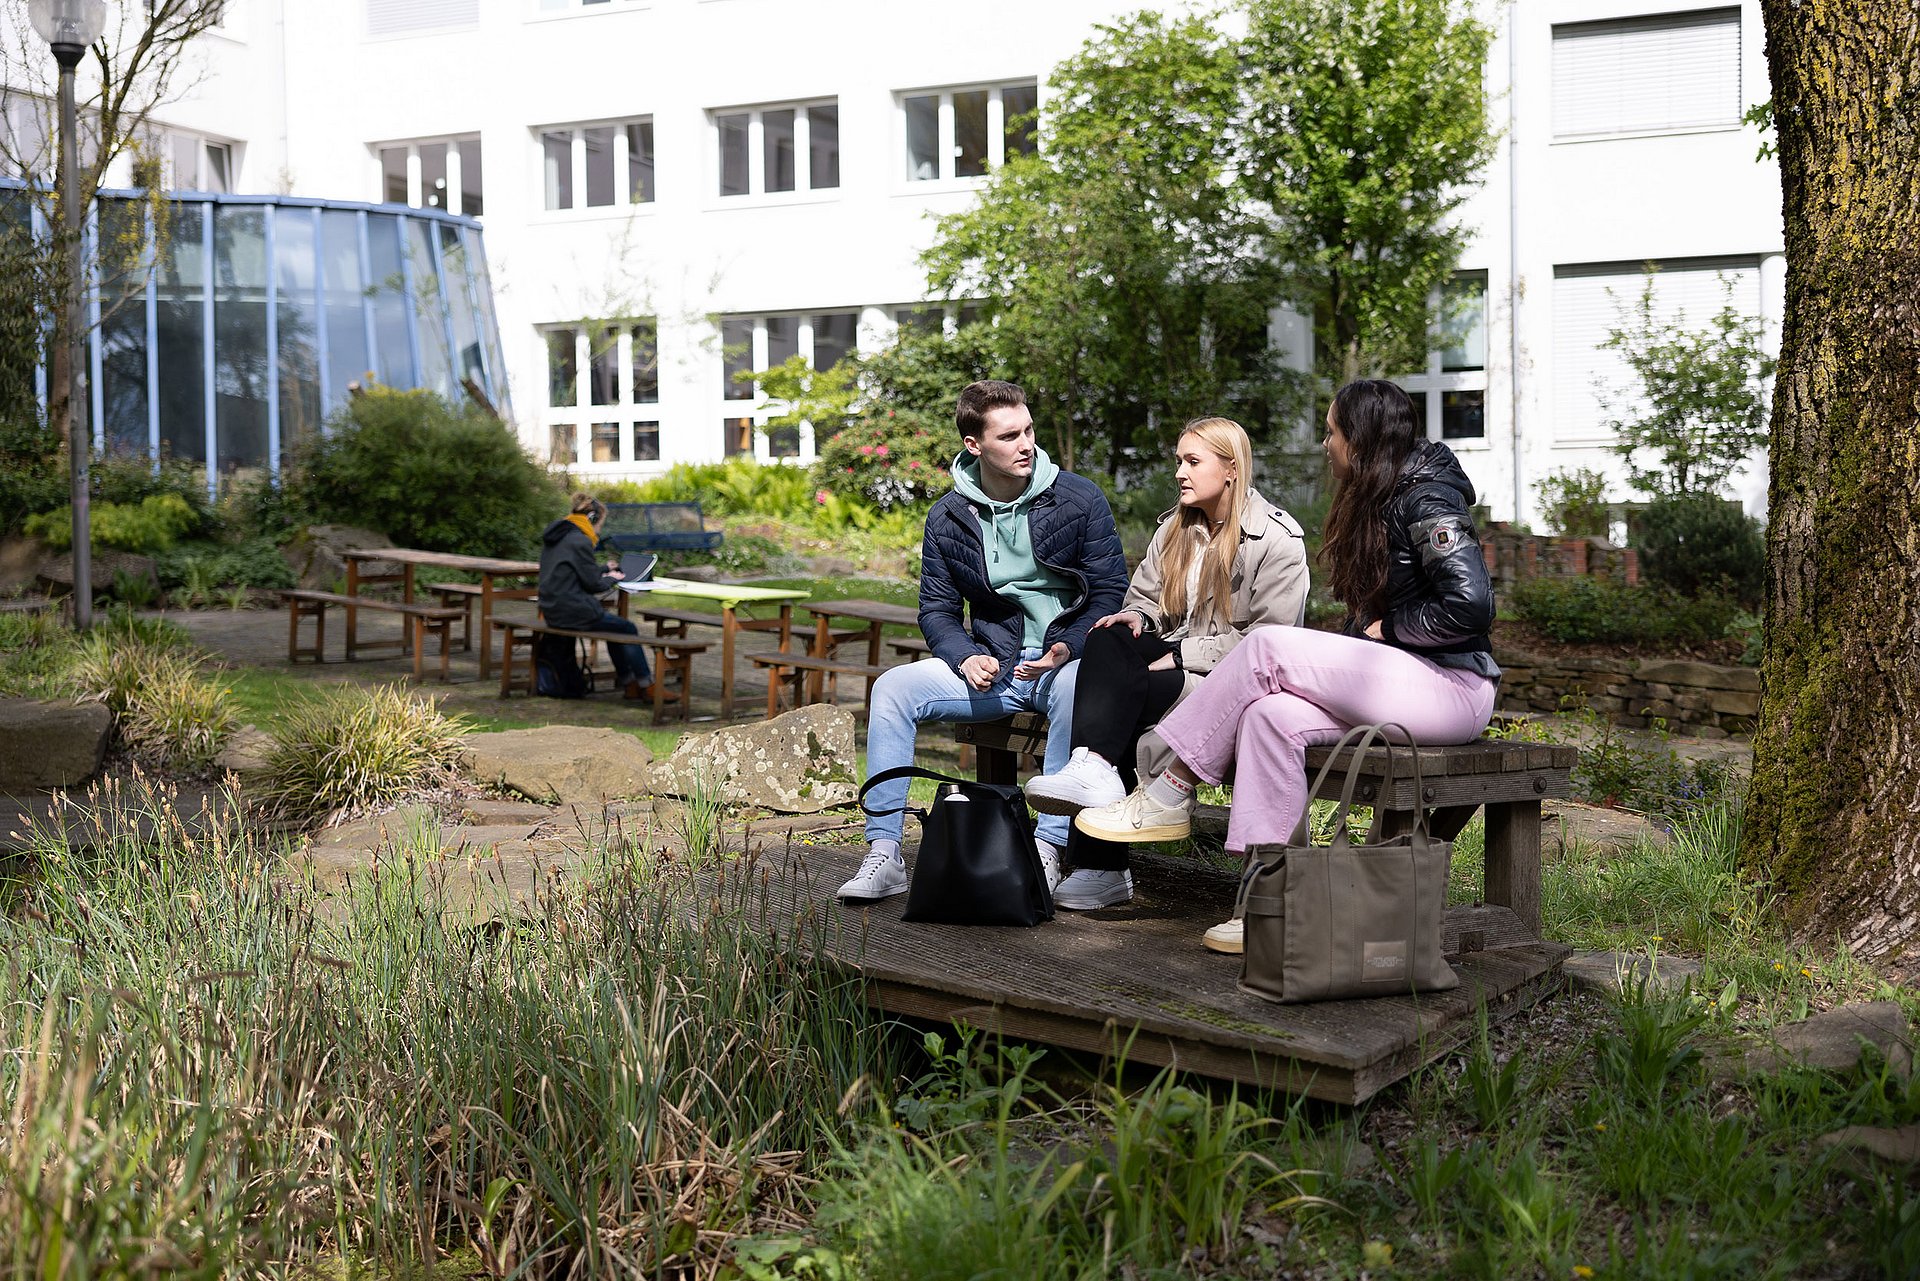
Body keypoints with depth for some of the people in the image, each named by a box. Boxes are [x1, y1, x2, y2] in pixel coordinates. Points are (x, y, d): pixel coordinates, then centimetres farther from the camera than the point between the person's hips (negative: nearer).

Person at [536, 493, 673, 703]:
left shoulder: (555, 536, 13)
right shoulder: (579, 541, -16)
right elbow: (593, 584, -11)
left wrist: (604, 568, 21)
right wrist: (611, 579, 8)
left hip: (553, 610, 10)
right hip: (572, 611, -10)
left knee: (616, 627, 23)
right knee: (628, 630, 2)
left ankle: (629, 684, 23)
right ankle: (647, 687, 8)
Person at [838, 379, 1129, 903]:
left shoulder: (1079, 500, -3)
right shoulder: (948, 517, 4)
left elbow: (1112, 594, -4)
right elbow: (937, 609, 8)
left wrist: (1067, 648, -21)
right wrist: (967, 657, -13)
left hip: (1066, 661, -3)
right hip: (993, 666, 3)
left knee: (1076, 689, -39)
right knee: (893, 687, -17)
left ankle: (1049, 849, -33)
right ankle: (883, 852, -15)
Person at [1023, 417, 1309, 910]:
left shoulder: (1278, 539, -7)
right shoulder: (1175, 528, 16)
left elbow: (1266, 640, -14)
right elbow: (1146, 596, 17)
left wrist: (1182, 656, -17)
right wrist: (1137, 617, -9)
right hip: (1175, 655, 6)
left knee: (1125, 693, -30)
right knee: (1106, 640, -25)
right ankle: (1093, 769, -40)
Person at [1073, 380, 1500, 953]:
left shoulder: (1426, 501, -11)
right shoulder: (1378, 501, 19)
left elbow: (1470, 605, -22)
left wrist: (1387, 627, -10)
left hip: (1451, 687, -8)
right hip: (1399, 681, 8)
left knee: (1267, 646, -19)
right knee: (1270, 715, -17)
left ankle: (1168, 796, -10)